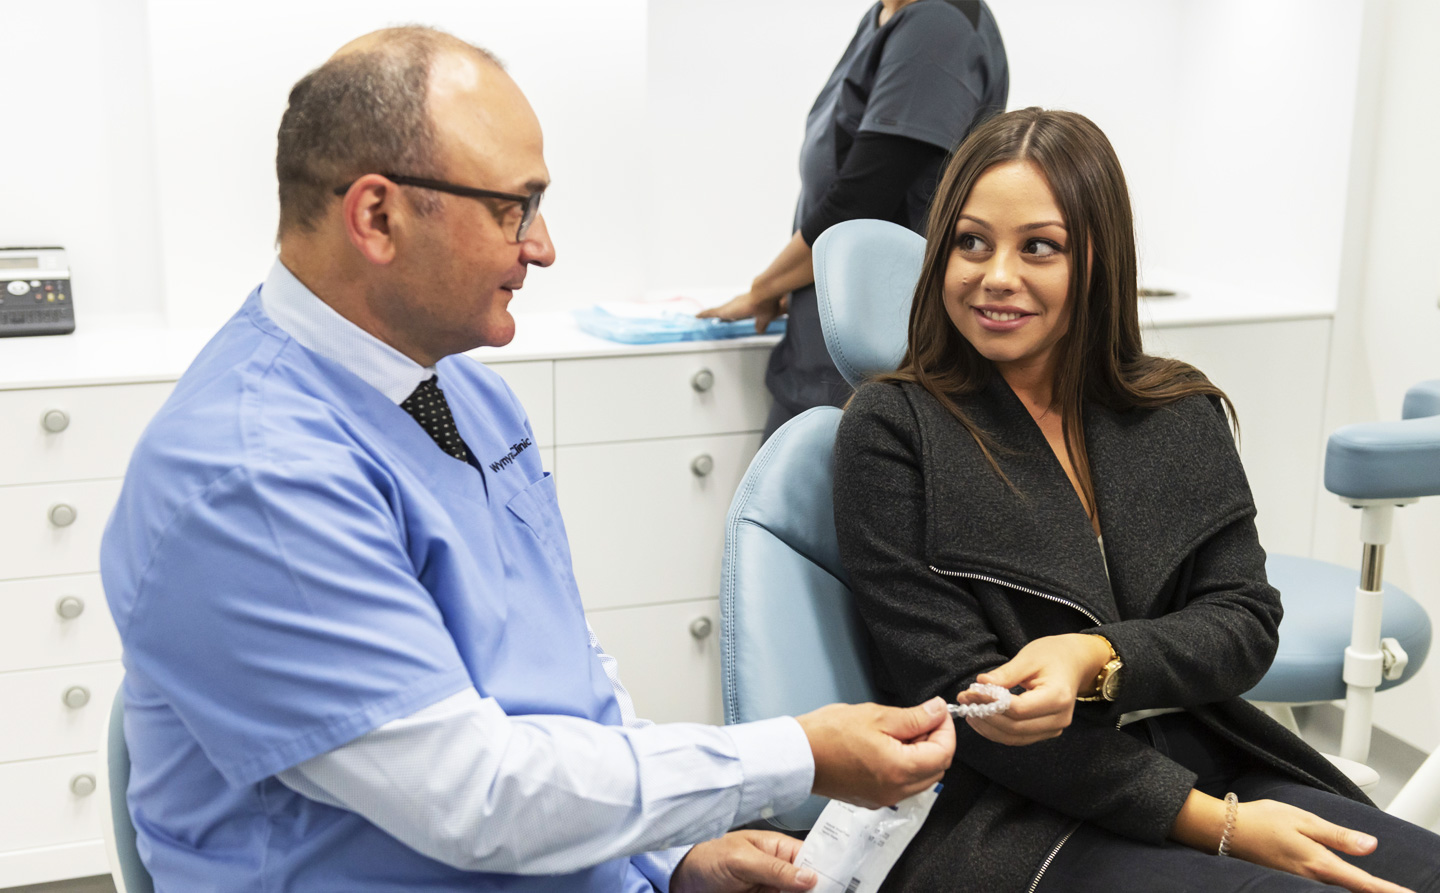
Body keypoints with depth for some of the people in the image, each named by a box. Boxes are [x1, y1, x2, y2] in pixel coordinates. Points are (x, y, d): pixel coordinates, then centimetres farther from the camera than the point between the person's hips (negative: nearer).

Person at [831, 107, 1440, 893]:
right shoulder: (891, 427, -3)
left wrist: (1096, 660, -20)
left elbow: (1245, 623, 3)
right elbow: (955, 689, -8)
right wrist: (1214, 823, -14)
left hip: (1203, 762, 5)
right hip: (1005, 817, -5)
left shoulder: (1182, 415, 11)